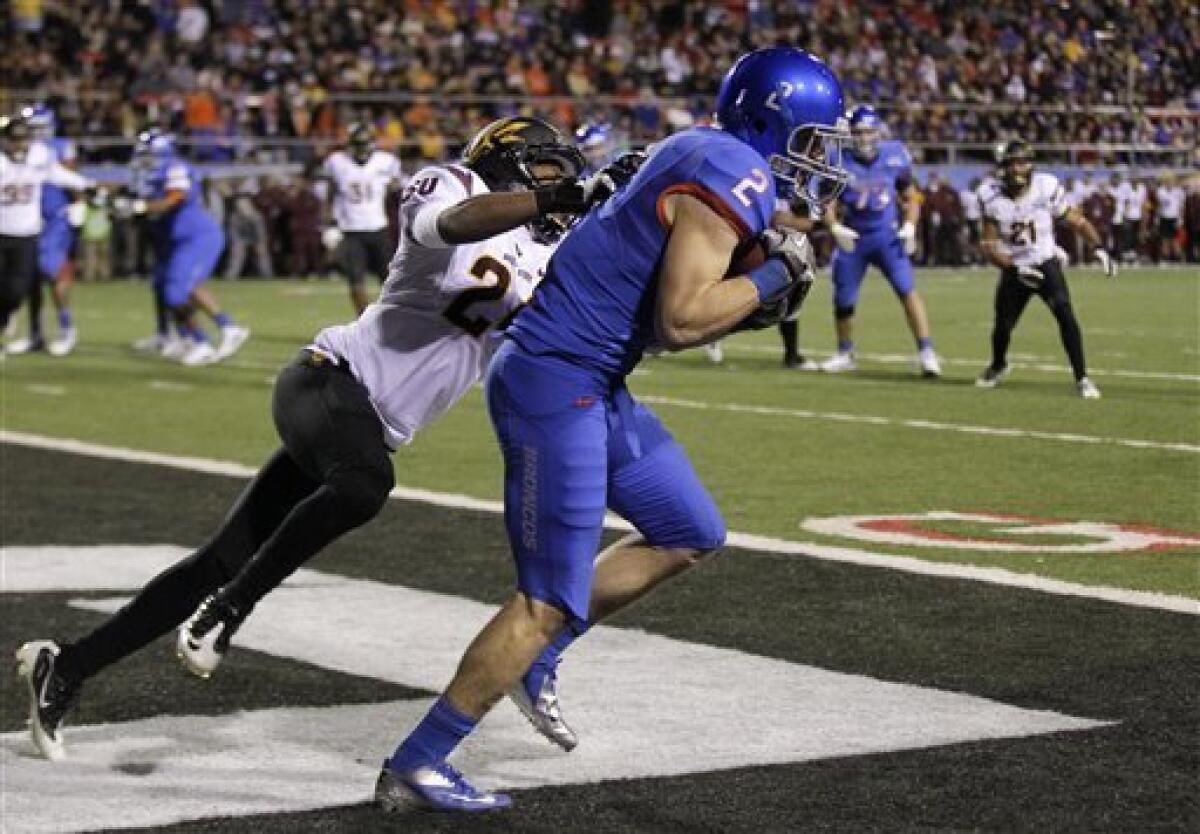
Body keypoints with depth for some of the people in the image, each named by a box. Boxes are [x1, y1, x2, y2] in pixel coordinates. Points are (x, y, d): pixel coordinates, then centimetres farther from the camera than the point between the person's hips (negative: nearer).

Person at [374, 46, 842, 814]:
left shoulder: (706, 157, 13)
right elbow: (678, 322, -24)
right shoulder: (733, 177, -16)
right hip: (555, 383, -10)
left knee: (691, 536, 17)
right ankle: (413, 769, 4)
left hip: (594, 385, 10)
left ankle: (533, 656, 23)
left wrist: (755, 301, 5)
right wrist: (773, 278, -12)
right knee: (551, 600, -5)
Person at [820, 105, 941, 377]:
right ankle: (845, 354, 28)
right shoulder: (840, 163, -9)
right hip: (852, 238, 1)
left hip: (887, 236, -1)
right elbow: (829, 204, -4)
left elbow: (910, 198, 7)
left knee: (907, 290, -17)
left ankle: (926, 352, -16)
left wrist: (910, 226, -9)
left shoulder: (895, 158, -6)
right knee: (843, 300, 7)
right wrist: (835, 227, -23)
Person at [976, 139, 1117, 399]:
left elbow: (1076, 220, -3)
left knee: (1065, 315, -22)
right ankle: (998, 366, 44)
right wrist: (1015, 269, -23)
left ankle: (1082, 378, -18)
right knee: (1003, 325, 9)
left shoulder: (1047, 188, -14)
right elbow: (989, 246, -9)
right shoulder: (992, 197, -12)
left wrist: (1098, 247, -15)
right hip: (1014, 270, 2)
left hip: (1046, 263, -2)